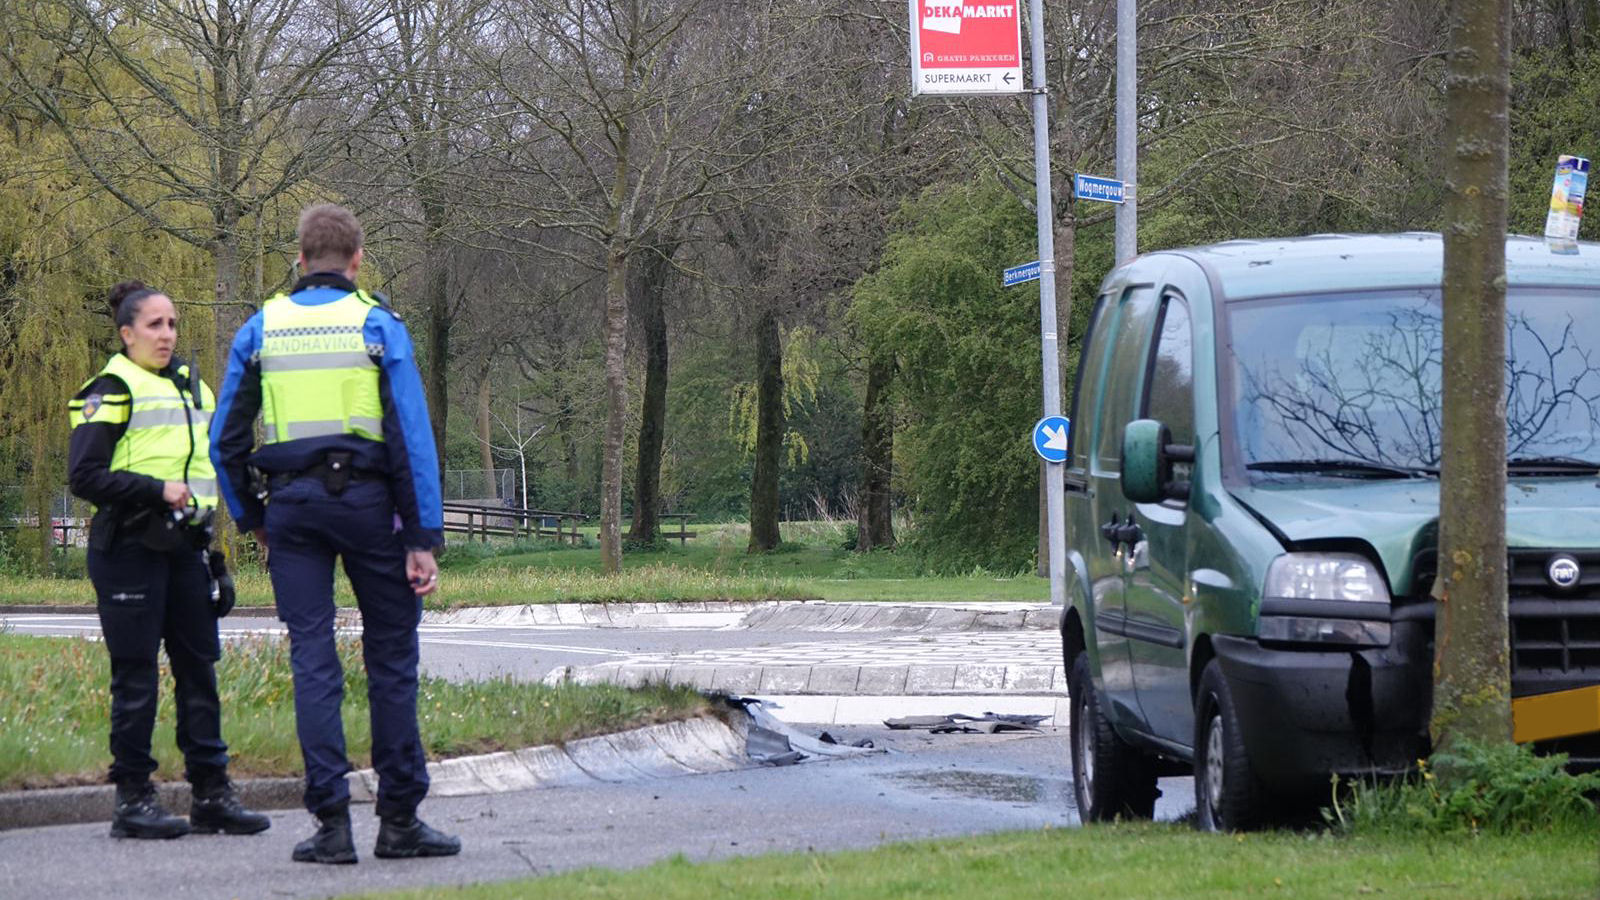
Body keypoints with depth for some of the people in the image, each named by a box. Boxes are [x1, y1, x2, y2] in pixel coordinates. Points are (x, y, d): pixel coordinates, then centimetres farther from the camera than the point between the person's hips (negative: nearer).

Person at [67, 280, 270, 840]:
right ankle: (132, 799, 2)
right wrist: (157, 491, -18)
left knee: (199, 668, 6)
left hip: (185, 545, 7)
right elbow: (83, 475, -14)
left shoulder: (191, 388, 17)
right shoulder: (111, 392, -6)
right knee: (136, 676, -4)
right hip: (130, 547, -7)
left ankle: (211, 793, 9)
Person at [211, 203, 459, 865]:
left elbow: (226, 441, 7)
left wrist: (252, 520, 19)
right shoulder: (376, 324, -1)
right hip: (366, 497, -2)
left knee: (312, 660, 3)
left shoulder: (261, 329, 8)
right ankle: (399, 820, 6)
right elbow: (412, 436, -7)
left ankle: (332, 822, -3)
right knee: (391, 656, 6)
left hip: (292, 506, 2)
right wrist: (423, 537, -6)